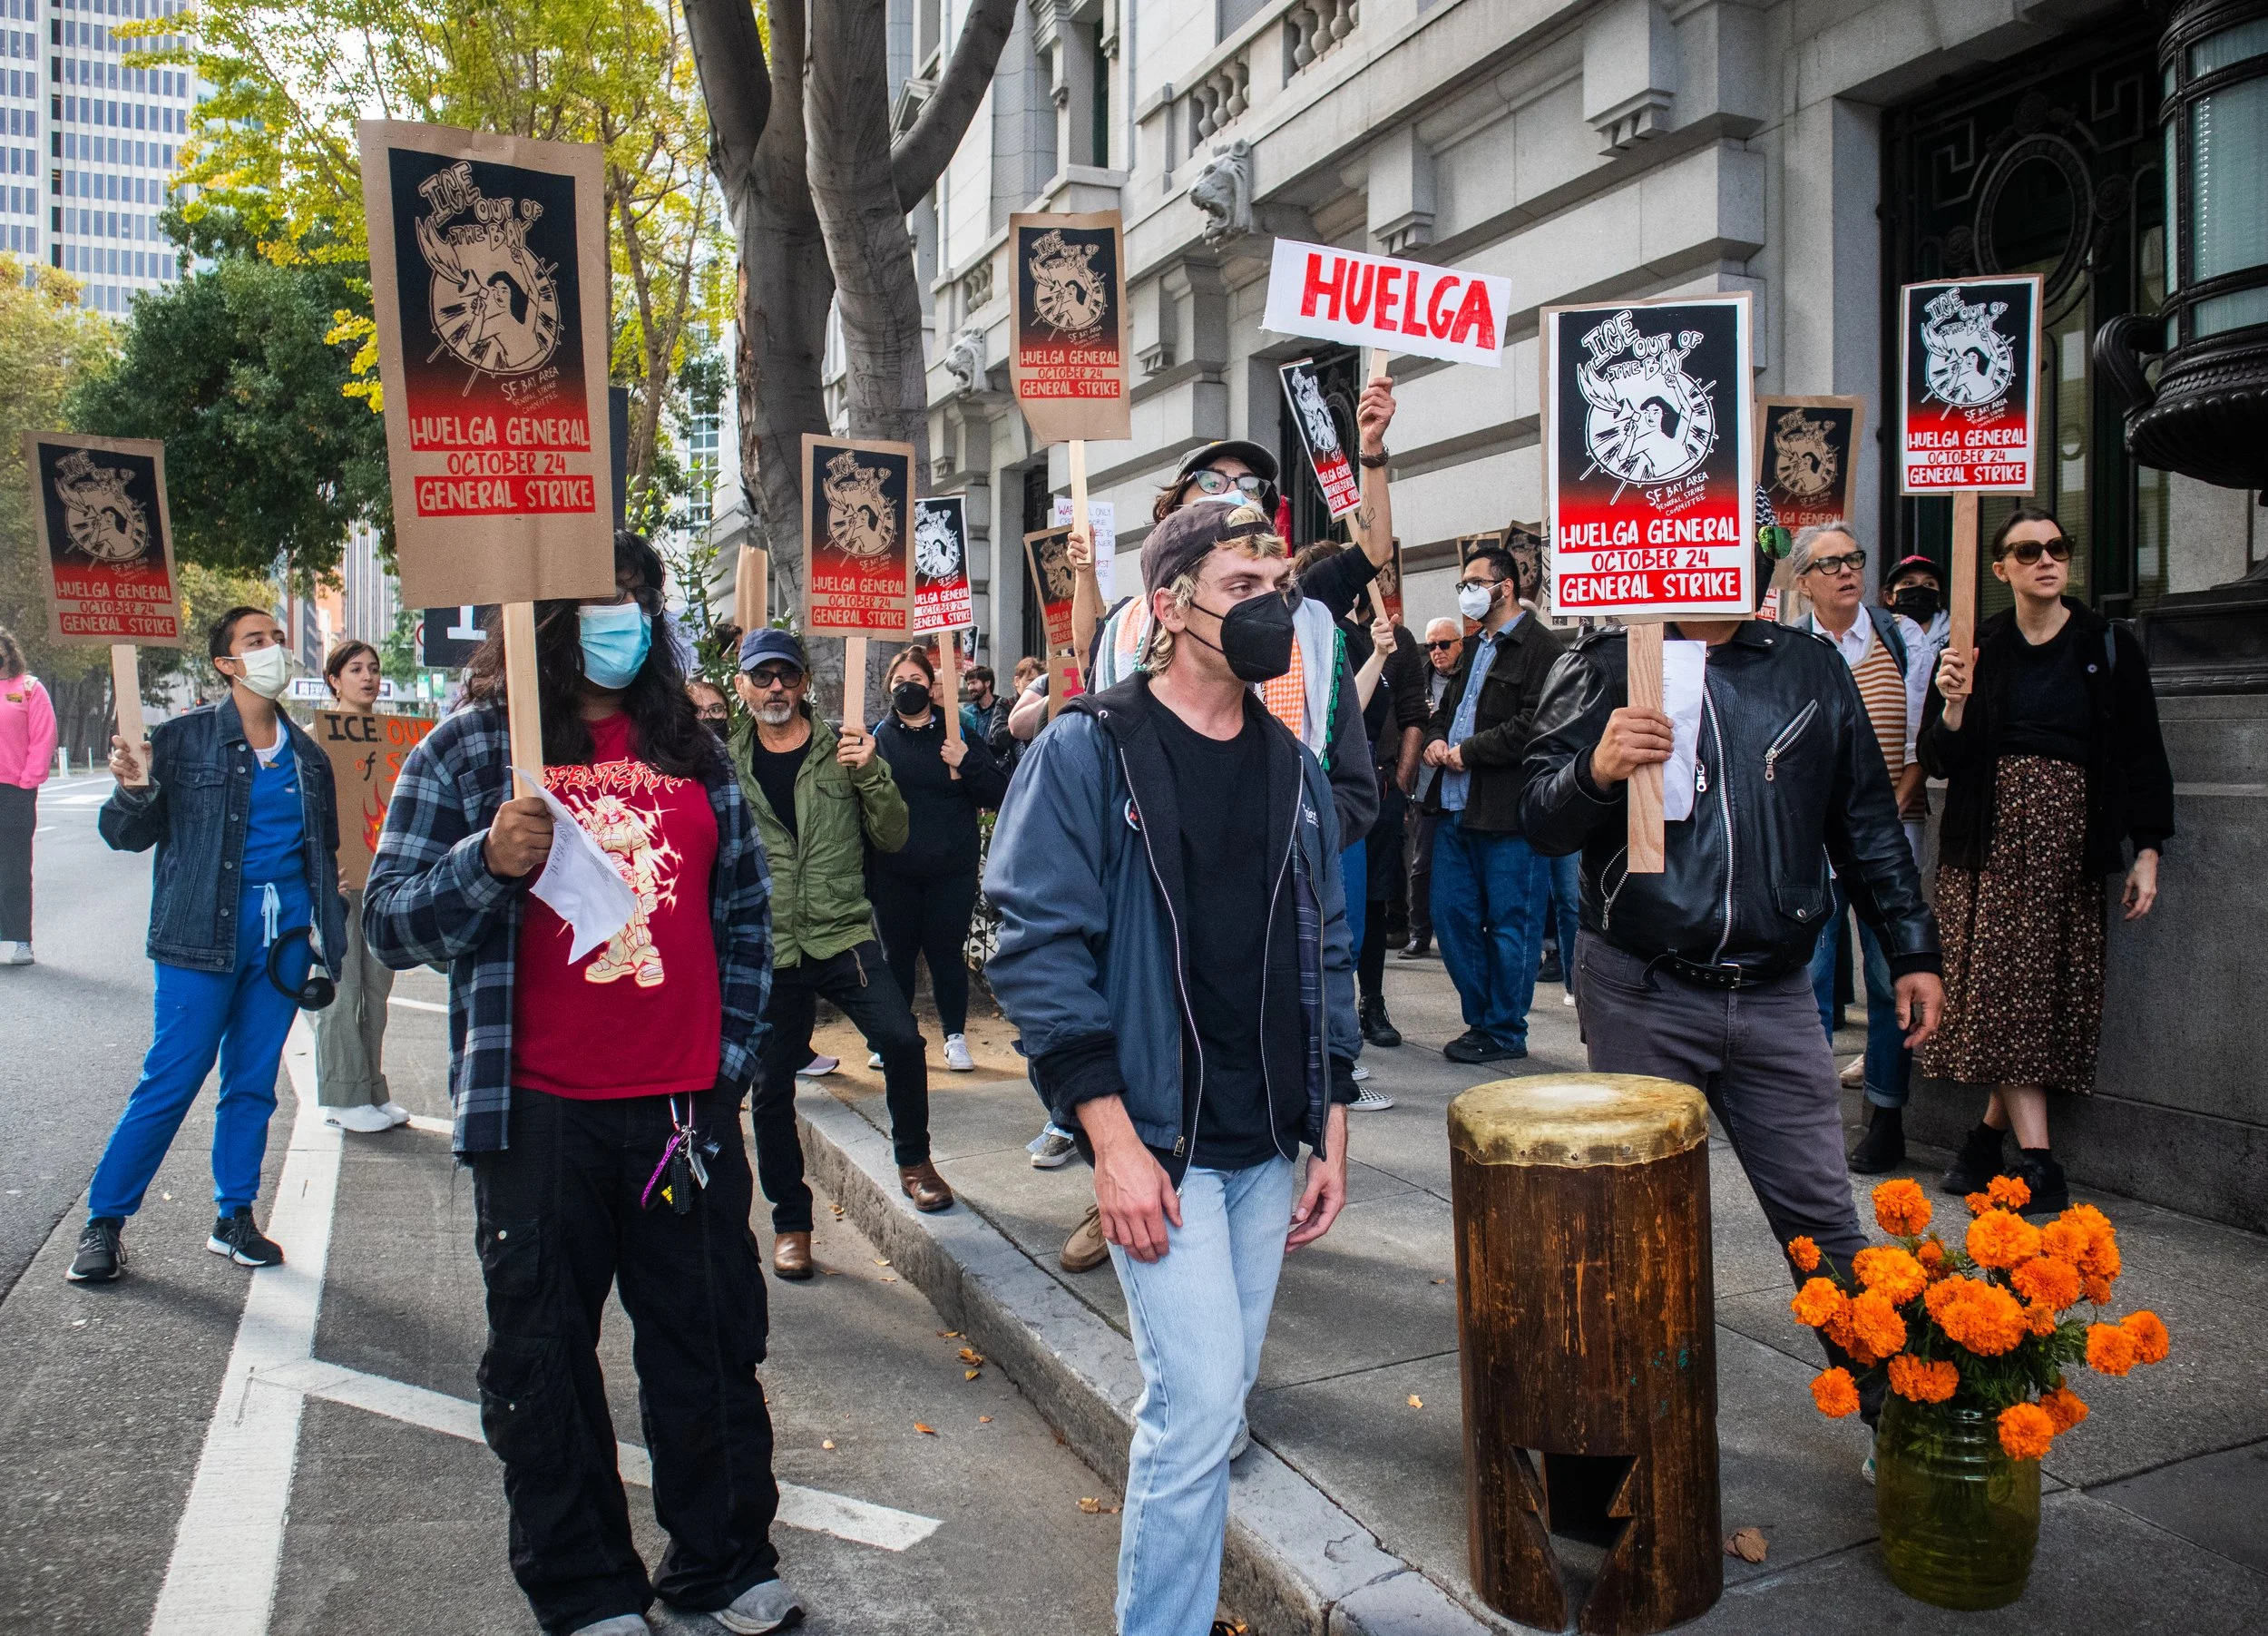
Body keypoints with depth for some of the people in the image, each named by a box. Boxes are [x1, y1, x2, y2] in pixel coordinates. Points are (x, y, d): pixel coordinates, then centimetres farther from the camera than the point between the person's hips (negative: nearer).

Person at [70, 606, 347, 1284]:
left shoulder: (307, 755, 11)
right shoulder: (185, 737, -2)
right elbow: (127, 835, -3)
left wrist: (326, 927, 11)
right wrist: (135, 791, -23)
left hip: (283, 934, 4)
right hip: (206, 931, -4)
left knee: (253, 1082, 10)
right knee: (171, 1080, -2)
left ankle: (235, 1219, 22)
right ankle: (103, 1222, 13)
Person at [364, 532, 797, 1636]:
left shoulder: (692, 751, 10)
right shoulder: (469, 748, 1)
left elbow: (744, 911, 16)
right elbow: (390, 922, -2)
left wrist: (733, 1052, 8)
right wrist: (488, 864, -21)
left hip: (688, 1107, 3)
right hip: (539, 1112, -2)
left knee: (711, 1344, 11)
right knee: (544, 1360, 10)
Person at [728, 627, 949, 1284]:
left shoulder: (841, 749, 3)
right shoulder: (725, 762, 6)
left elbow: (892, 837, -1)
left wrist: (872, 774, -16)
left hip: (844, 935, -1)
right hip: (766, 951, 1)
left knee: (901, 1039, -18)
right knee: (770, 1089, 4)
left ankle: (913, 1158, 8)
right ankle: (790, 1221, 21)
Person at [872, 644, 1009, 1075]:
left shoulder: (957, 733, 2)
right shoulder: (879, 737, 4)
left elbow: (998, 792, -2)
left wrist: (967, 763, -17)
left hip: (951, 870, -1)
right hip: (893, 873, 1)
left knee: (947, 952, 6)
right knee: (897, 953, 10)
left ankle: (956, 1038, 18)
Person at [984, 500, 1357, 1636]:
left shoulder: (1293, 771, 10)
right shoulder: (1087, 752, -8)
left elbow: (1326, 957, 14)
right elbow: (1039, 948, -12)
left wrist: (1331, 1131, 10)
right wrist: (1113, 1140, -17)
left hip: (1269, 1147, 6)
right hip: (1156, 1142, -5)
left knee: (1212, 1405, 14)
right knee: (1197, 1405, -8)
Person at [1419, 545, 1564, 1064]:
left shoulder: (1539, 648, -9)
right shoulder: (1472, 647, 20)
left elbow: (1533, 726, -19)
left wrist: (1467, 751, -13)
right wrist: (1436, 739, 8)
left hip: (1506, 812, -9)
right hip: (1457, 807, 9)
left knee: (1509, 924, 0)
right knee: (1451, 915, 10)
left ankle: (1505, 1031, 11)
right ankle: (1479, 1019, 23)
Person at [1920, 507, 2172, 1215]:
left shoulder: (2109, 648, 5)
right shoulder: (1977, 650, 5)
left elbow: (2142, 756, 5)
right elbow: (1940, 761, 2)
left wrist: (2148, 851, -2)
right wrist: (1954, 706, -17)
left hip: (2071, 840, 1)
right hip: (1990, 843, 0)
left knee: (2053, 991, -1)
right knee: (2000, 987, -7)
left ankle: (1991, 1132, 13)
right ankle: (2036, 1156, -3)